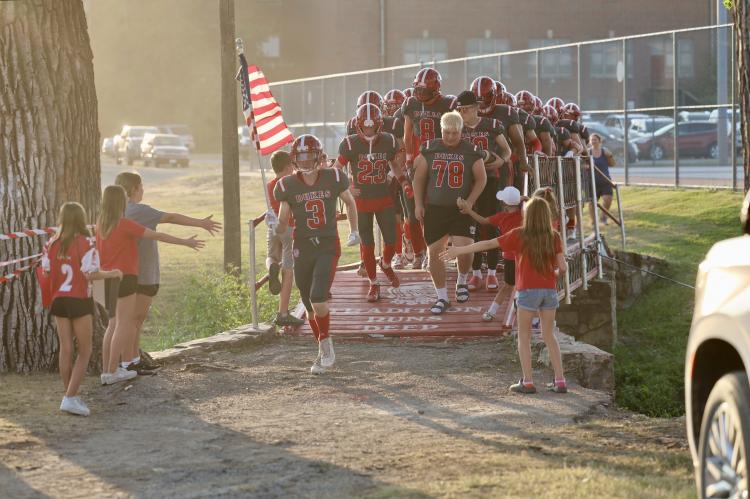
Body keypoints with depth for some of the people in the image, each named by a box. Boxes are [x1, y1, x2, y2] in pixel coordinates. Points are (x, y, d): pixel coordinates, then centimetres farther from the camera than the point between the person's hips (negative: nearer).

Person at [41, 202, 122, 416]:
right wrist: (112, 274, 1)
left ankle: (71, 395, 16)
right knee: (84, 350, 3)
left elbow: (46, 272, 2)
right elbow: (90, 274, -15)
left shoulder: (51, 244, 2)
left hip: (59, 300, 5)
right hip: (79, 301, -5)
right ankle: (70, 397, -9)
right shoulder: (85, 244, -11)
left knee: (65, 349, 11)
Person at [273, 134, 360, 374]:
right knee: (310, 308, 8)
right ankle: (325, 353, 28)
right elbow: (283, 223, 4)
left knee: (318, 299, -20)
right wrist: (276, 228, -18)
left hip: (328, 248, -3)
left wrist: (354, 231, 18)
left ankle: (326, 342, 5)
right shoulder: (289, 186, -2)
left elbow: (350, 202, 14)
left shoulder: (333, 178, -5)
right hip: (302, 249, 3)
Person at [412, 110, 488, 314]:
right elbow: (419, 177, 7)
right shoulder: (429, 149, 2)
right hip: (434, 208, 2)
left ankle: (462, 281, 19)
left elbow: (481, 179, 3)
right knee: (434, 252, 1)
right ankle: (442, 298, 13)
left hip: (460, 209, -2)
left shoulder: (471, 152, -2)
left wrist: (470, 202, -8)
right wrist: (418, 204, 3)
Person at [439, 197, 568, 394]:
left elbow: (488, 244, -3)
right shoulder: (554, 237, 2)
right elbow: (563, 267, -3)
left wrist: (459, 250, 2)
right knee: (549, 335, 13)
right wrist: (562, 263, 22)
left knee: (524, 336, 7)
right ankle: (560, 381, 9)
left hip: (528, 290, -3)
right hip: (549, 290, 3)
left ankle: (528, 382, 1)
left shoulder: (519, 235, -4)